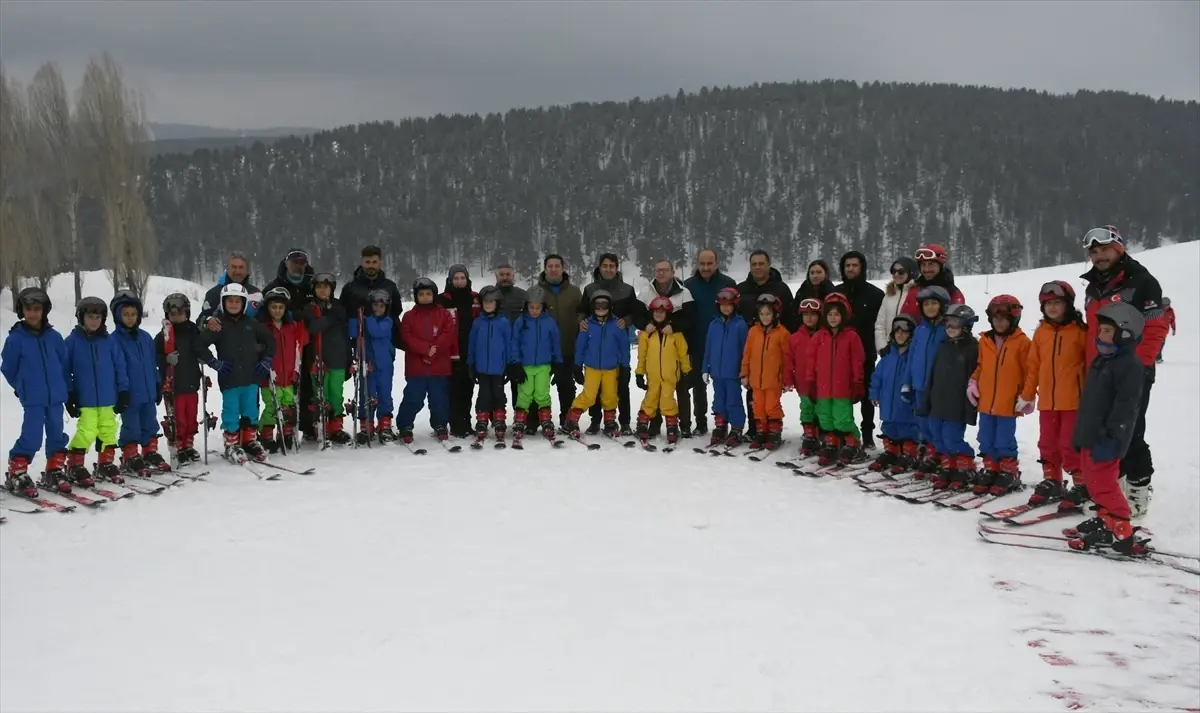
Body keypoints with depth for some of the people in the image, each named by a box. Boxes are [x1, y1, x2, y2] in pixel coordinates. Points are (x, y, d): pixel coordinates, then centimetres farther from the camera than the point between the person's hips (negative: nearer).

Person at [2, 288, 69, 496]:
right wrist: (22, 387, 11)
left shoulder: (54, 336, 2)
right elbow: (8, 368, 4)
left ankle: (55, 471, 24)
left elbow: (64, 362, 12)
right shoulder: (16, 338, -6)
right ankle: (17, 474, 3)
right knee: (31, 437, -9)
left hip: (56, 396, 4)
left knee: (57, 436, 11)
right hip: (32, 399, -4)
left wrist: (61, 385, 12)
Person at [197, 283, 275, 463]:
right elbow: (200, 344, -8)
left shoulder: (251, 323, 6)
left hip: (251, 377, 3)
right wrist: (215, 363, -10)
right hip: (229, 379, -3)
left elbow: (269, 340, 16)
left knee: (251, 411, 10)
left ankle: (250, 441, 23)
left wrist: (266, 361, 8)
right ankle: (231, 445, 11)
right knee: (231, 412, 2)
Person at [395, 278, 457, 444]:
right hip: (416, 368, 0)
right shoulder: (409, 316, 6)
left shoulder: (444, 314, 6)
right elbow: (407, 338, -4)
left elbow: (448, 335, -3)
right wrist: (427, 349, -15)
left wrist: (434, 351, -13)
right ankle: (405, 427, 10)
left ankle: (441, 426, 20)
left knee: (439, 399, 5)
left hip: (439, 367, 0)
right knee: (413, 399, -1)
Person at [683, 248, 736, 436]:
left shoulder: (728, 283, -5)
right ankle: (701, 423, 22)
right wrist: (685, 342, -4)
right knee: (698, 385, 11)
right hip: (697, 345, 2)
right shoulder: (688, 285, 1)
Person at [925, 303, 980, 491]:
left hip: (957, 407, -7)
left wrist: (970, 410, -15)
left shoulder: (973, 348, -9)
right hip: (938, 404, 7)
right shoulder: (943, 347, 13)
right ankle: (948, 468, 23)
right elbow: (932, 376, 17)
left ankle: (966, 469, 8)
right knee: (941, 439, 10)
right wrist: (927, 401, 15)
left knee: (952, 440, -8)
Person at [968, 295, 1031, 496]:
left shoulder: (1022, 342, -7)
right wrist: (973, 383, 2)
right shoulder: (985, 340, 7)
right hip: (985, 402, 5)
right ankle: (990, 470, 24)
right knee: (986, 441, 12)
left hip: (1008, 404, -5)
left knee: (1004, 442, 2)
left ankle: (1009, 474, 15)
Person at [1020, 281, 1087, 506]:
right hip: (1047, 400, 5)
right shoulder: (1041, 332, 8)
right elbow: (1033, 365, 11)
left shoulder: (1080, 331, -6)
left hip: (1073, 400, -5)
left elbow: (1091, 363, -3)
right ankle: (1051, 482, 24)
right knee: (1048, 444, 12)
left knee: (1070, 444, -5)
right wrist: (1027, 395, 13)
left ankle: (1082, 485, 7)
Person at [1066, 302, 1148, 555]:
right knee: (1094, 480, 17)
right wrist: (1082, 434, 22)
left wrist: (1110, 437, -23)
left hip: (1106, 438, -10)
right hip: (1091, 435, 10)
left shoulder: (1130, 365, -14)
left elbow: (1125, 406, -20)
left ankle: (1120, 532, -5)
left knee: (1103, 482, -9)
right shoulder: (1102, 360, 16)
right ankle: (1106, 519, 30)